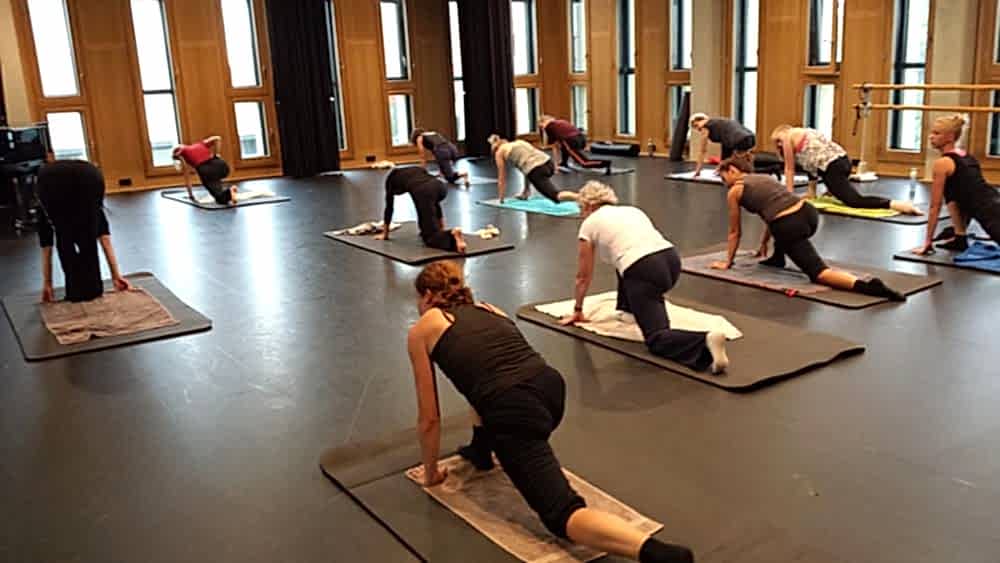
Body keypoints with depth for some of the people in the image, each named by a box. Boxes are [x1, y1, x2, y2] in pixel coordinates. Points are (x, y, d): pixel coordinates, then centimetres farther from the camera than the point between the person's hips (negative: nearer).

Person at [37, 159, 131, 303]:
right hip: (89, 177, 0)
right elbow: (105, 240, 38)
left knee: (64, 241, 22)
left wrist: (47, 283, 50)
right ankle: (93, 289, 23)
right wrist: (116, 276, 38)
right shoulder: (93, 208, 43)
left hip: (50, 180, 0)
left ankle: (75, 292, 22)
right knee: (88, 239, 22)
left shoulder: (47, 213, 43)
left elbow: (46, 248, 45)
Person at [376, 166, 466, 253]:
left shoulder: (391, 179, 32)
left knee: (431, 237, -4)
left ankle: (452, 235, -35)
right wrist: (441, 227, 47)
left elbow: (389, 206, 34)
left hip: (423, 191, -5)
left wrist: (385, 233, 42)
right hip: (440, 187, 5)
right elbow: (434, 201, 43)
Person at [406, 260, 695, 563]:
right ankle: (481, 450, 48)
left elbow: (429, 417, 15)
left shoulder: (421, 331, 15)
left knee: (563, 516, -9)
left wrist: (431, 472, 30)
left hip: (518, 415, -7)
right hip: (551, 387, 7)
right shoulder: (488, 308, 31)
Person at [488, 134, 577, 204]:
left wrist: (501, 198, 29)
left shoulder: (499, 152, 18)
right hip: (548, 163, 8)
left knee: (556, 196, -21)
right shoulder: (518, 143, 36)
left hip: (536, 170, -8)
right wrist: (526, 191, 47)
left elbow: (502, 178, 20)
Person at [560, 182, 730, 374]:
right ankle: (626, 310, 41)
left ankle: (706, 341, -34)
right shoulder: (631, 210, 32)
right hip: (672, 260, 7)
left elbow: (583, 277, 23)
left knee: (656, 338, -8)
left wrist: (577, 311, 38)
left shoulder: (589, 224, 16)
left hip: (645, 270, -7)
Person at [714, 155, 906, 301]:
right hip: (809, 213, 8)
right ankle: (777, 259, 45)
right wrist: (763, 245, 55)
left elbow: (734, 232, 19)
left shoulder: (734, 192, 12)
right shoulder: (763, 177, 32)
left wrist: (727, 262, 31)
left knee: (818, 273, -10)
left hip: (790, 227, -8)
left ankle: (866, 286, -34)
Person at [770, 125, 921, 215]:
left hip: (832, 166, -9)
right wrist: (811, 194, 38)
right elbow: (811, 162, 36)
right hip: (843, 161, 9)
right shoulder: (803, 134, 33)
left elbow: (789, 169, 12)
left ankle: (896, 204, -41)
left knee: (855, 201, -25)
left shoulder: (788, 136, 10)